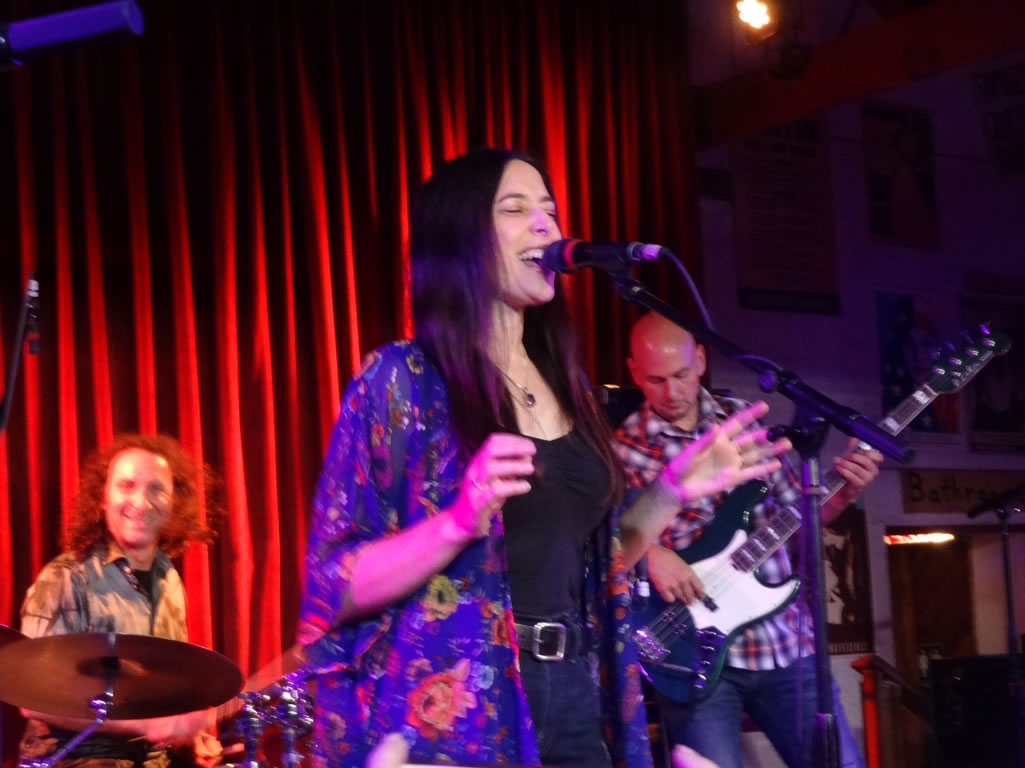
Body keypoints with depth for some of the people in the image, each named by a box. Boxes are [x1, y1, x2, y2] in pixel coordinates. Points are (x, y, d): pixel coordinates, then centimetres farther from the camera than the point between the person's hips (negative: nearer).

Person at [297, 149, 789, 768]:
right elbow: (335, 587, -12)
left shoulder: (563, 383, 9)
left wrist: (672, 491, 3)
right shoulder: (403, 379, -9)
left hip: (575, 702, 6)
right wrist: (459, 521, -26)